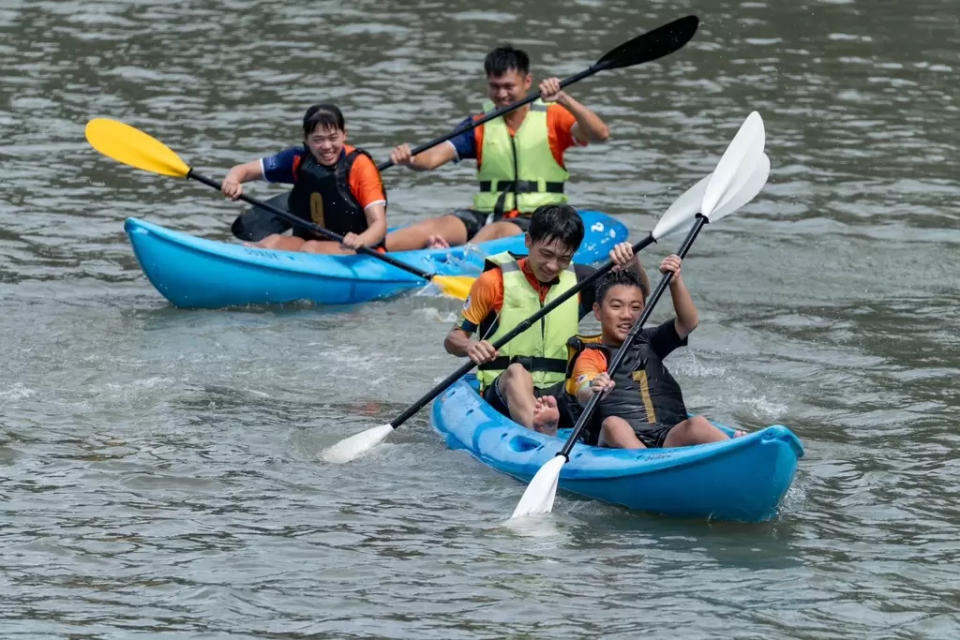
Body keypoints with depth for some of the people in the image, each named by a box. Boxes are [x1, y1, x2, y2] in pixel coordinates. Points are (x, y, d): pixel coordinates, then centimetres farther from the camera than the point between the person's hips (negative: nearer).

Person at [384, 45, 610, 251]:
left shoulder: (551, 117, 4)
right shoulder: (480, 125, 12)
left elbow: (600, 134, -12)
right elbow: (434, 157, -1)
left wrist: (563, 100, -27)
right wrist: (410, 160, -25)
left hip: (534, 219, -3)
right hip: (485, 215, 3)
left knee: (495, 232, -37)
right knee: (437, 226, -27)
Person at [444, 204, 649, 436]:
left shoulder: (577, 280, 13)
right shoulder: (495, 282, 2)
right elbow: (452, 339, 3)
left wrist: (632, 264, -7)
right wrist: (469, 347, -20)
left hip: (560, 394, 6)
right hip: (502, 394, -6)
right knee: (516, 372, -41)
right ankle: (541, 431, -72)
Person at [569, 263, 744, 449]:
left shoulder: (648, 343, 24)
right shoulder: (591, 357, 8)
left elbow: (689, 322, 7)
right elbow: (583, 397, -13)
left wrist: (675, 281, -9)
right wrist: (594, 392, -38)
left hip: (669, 440, 3)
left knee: (698, 425, -25)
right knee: (613, 424, -34)